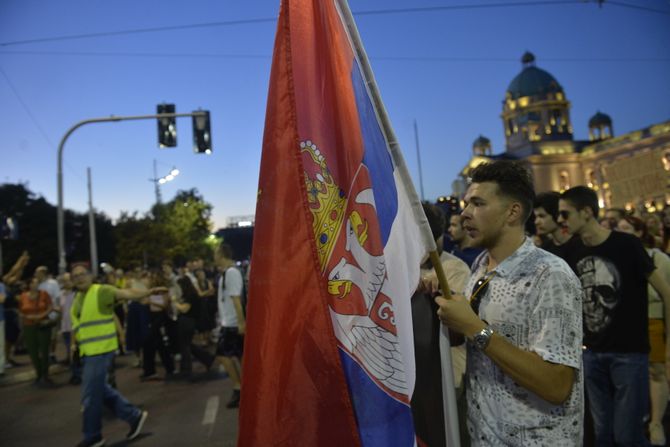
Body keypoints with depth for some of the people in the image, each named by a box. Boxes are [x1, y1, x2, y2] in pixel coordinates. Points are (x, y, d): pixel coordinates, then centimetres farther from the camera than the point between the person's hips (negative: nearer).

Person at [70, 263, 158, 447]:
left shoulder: (102, 291, -11)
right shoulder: (77, 298, 14)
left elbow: (127, 293, -24)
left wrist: (149, 291, -38)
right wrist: (75, 343, 14)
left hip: (101, 350, -9)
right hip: (89, 351, 9)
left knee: (90, 394, -1)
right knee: (101, 390, 16)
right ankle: (134, 416, 26)